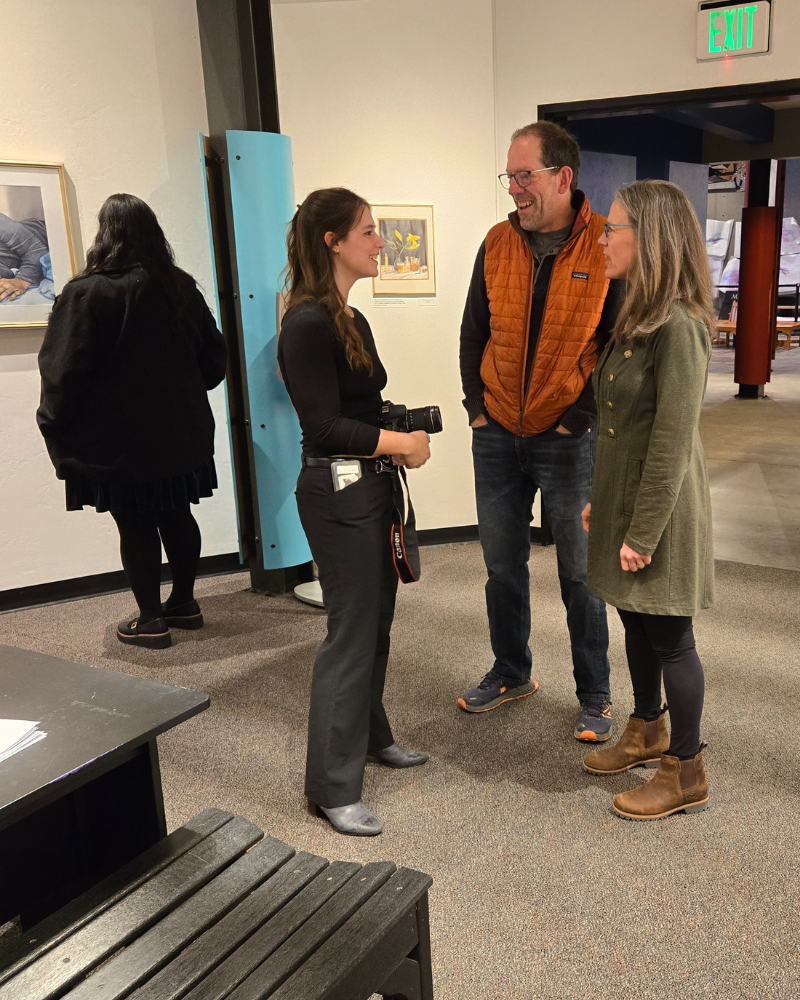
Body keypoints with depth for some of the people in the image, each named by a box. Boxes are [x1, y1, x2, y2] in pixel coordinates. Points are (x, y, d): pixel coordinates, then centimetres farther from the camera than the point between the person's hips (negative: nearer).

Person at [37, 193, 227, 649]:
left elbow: (63, 370, -17)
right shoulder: (181, 287, 4)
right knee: (176, 516, 16)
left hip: (118, 440, -6)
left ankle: (151, 620, 13)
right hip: (179, 431, 6)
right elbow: (214, 355, 11)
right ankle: (184, 603, 28)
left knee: (135, 526, 4)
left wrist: (55, 425, -3)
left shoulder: (87, 293, -16)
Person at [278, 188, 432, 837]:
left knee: (377, 619, 18)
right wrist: (403, 443, -12)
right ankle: (332, 787, 10)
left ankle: (371, 736, 37)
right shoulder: (308, 324, -17)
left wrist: (401, 433, 2)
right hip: (337, 493, -9)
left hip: (369, 485, 9)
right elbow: (325, 425, -20)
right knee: (352, 631, -3)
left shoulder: (351, 319, 13)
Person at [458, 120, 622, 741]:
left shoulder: (606, 246, -9)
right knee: (503, 565, 15)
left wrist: (580, 418, -12)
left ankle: (595, 696, 23)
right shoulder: (497, 244, 4)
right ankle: (511, 674, 34)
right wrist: (477, 408, 3)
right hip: (497, 436, 5)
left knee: (580, 573, 6)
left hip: (568, 440, -4)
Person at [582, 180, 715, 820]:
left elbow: (673, 442, -22)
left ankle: (686, 774, 21)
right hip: (625, 497, 9)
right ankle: (647, 732, 41)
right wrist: (602, 500, 15)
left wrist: (643, 532, -19)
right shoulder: (639, 318, 10)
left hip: (662, 507, -9)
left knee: (669, 637, 4)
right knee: (636, 623, 20)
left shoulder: (679, 327, -21)